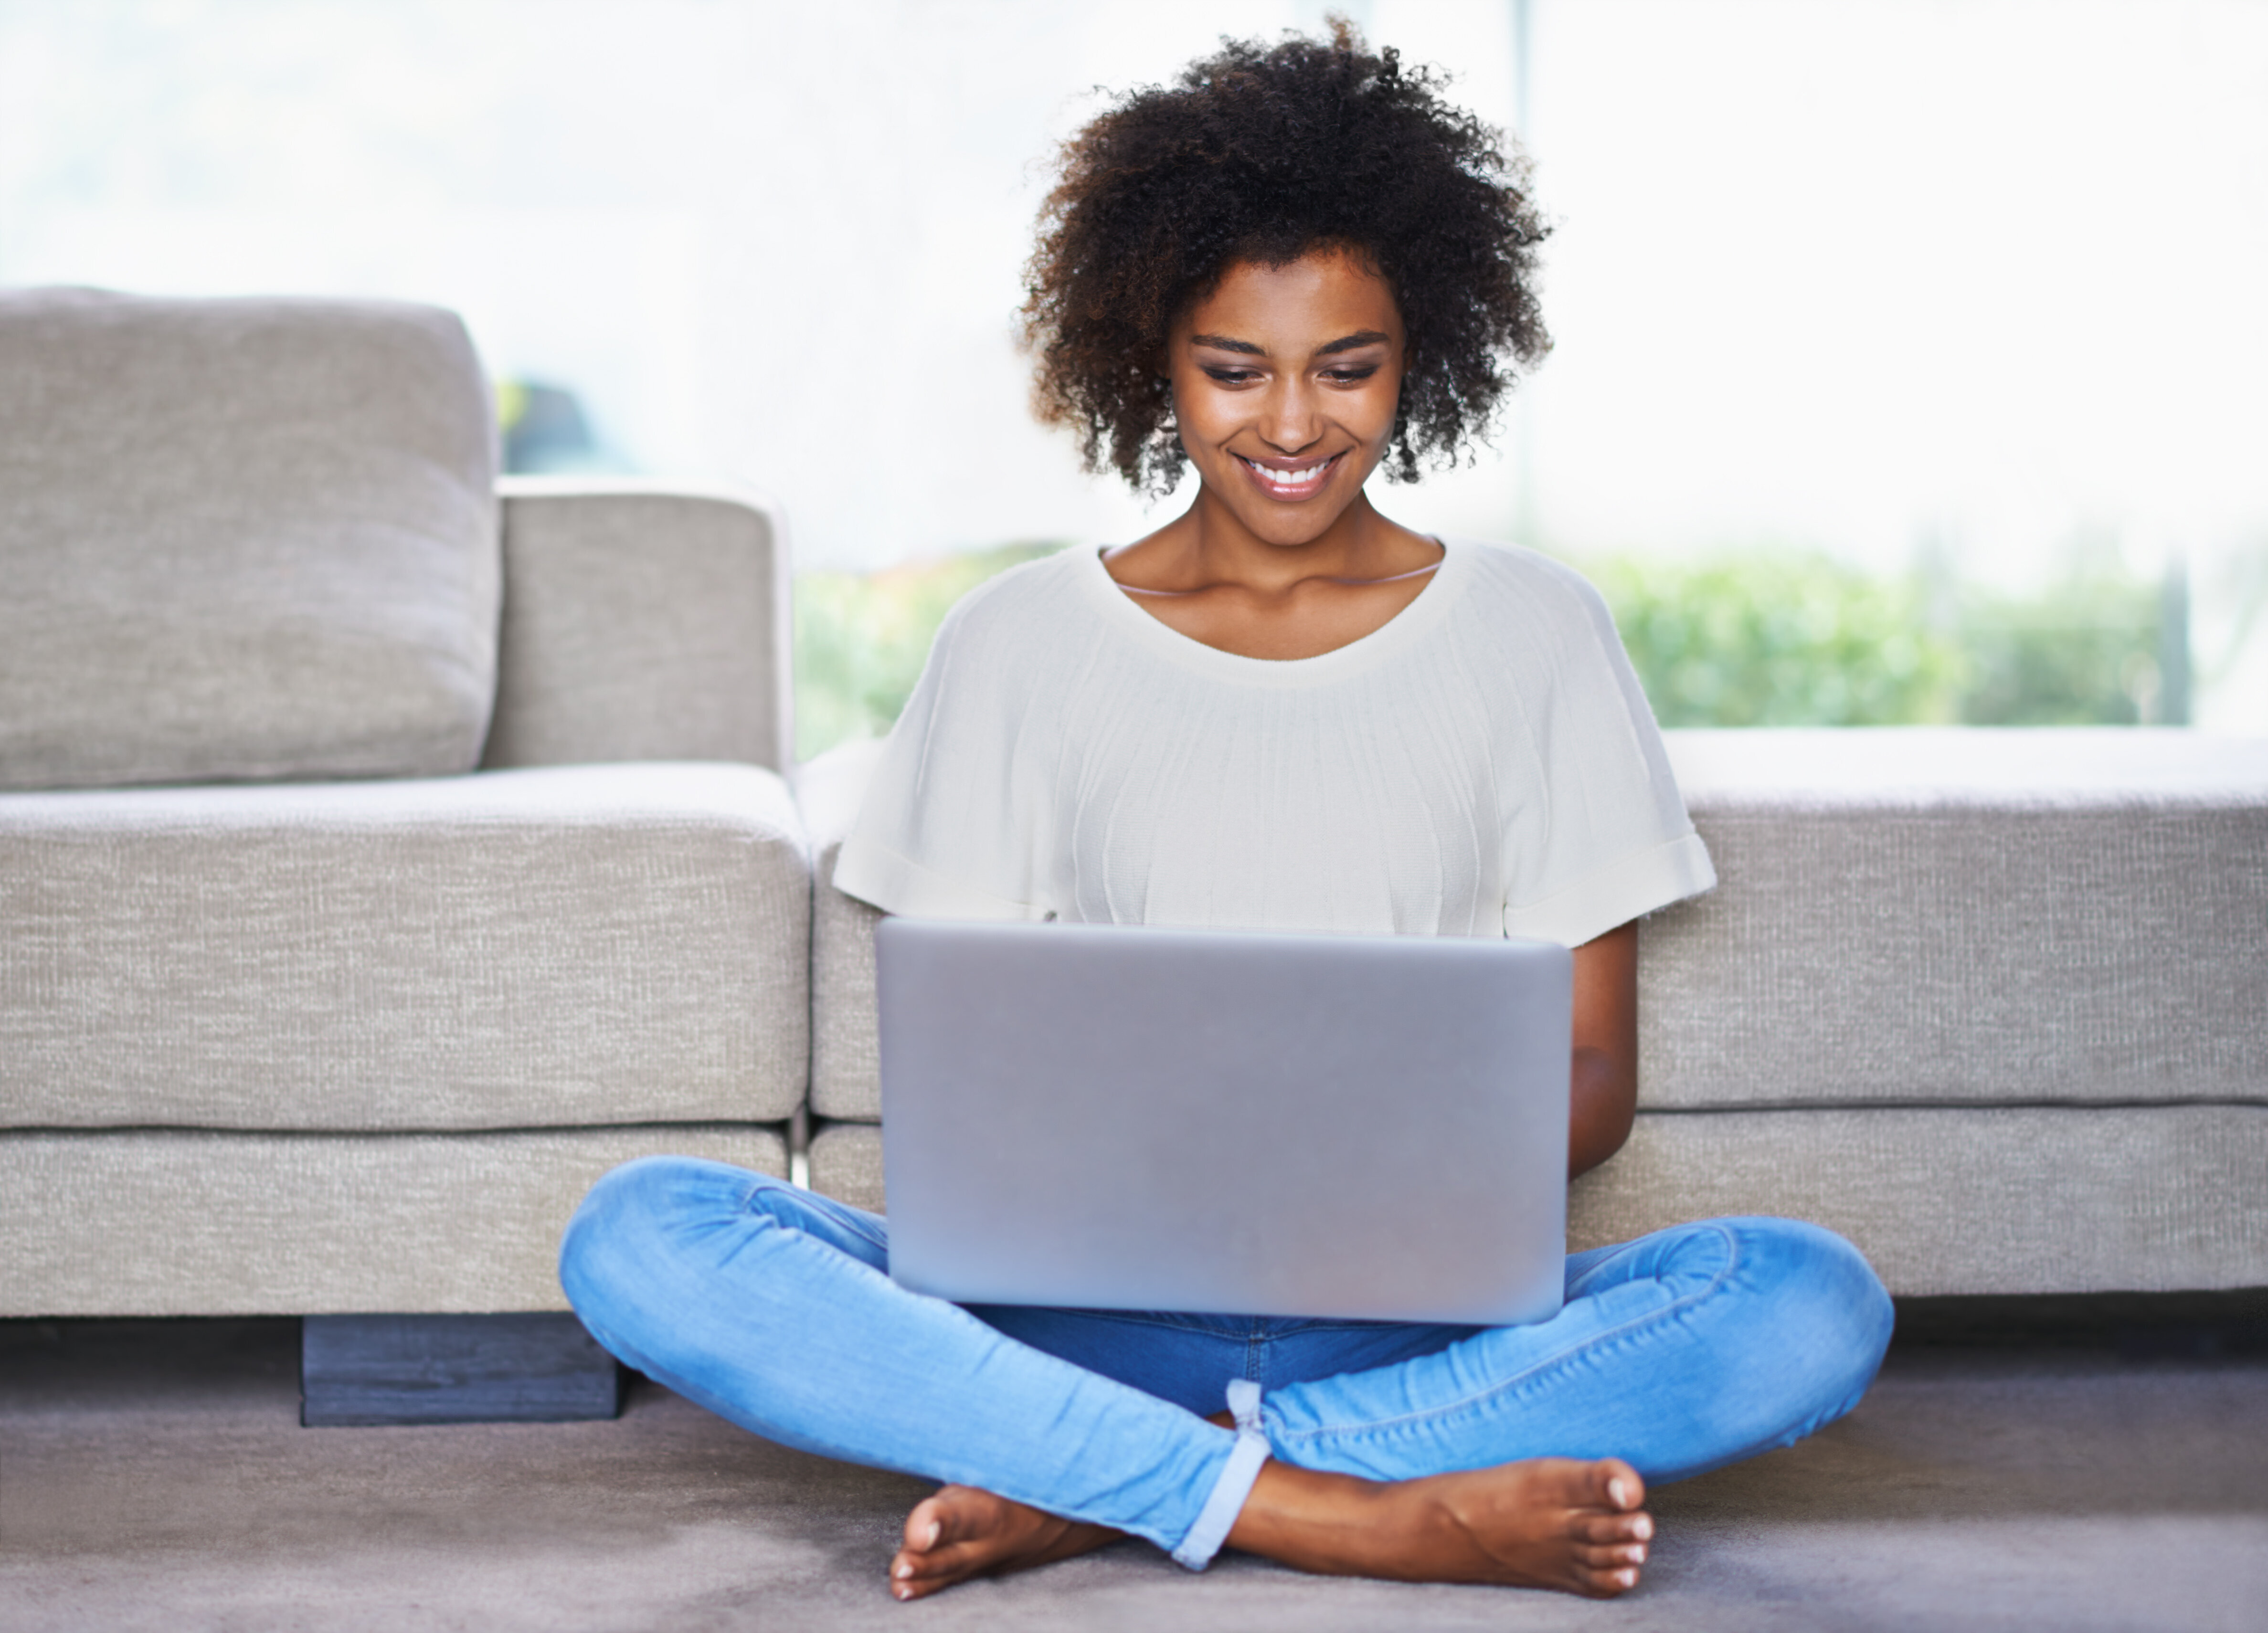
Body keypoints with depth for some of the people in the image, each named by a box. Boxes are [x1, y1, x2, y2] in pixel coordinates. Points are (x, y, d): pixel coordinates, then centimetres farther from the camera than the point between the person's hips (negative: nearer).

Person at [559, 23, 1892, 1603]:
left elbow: (1595, 1076, 7)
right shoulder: (1017, 645, 8)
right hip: (1089, 1304, 0)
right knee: (639, 1236, -25)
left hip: (1419, 1316, 0)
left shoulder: (1534, 632, 8)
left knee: (1814, 1303, -29)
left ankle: (1086, 1491, -25)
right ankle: (1360, 1513, -30)